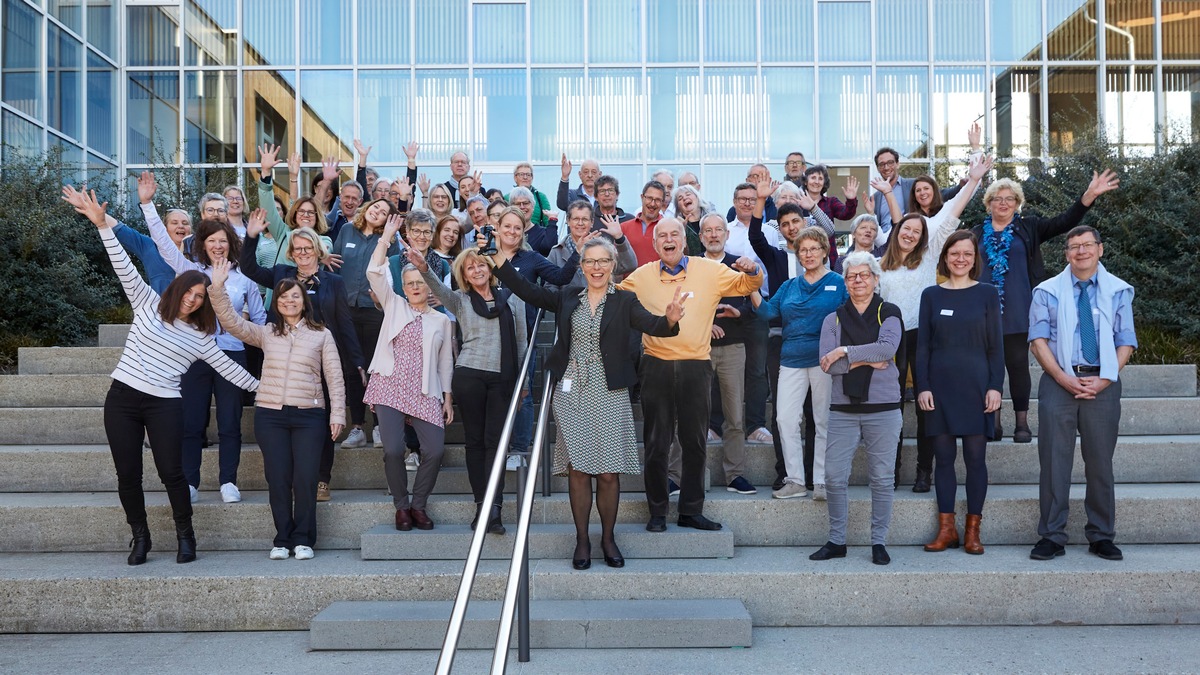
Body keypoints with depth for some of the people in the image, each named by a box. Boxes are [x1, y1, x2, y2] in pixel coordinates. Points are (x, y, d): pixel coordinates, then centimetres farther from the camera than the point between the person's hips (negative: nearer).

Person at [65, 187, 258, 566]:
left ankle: (185, 535, 12)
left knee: (171, 473, -7)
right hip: (122, 396, 0)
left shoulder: (200, 336, 8)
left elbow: (227, 367, 12)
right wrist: (102, 223, -14)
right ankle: (140, 535, 22)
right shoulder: (148, 304, 6)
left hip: (164, 404, 0)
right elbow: (125, 269, -4)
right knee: (128, 474, 3)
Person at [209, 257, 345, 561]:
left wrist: (337, 413, 0)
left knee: (305, 479, -6)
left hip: (309, 415, -1)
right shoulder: (266, 333, 13)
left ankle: (303, 539, 8)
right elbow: (231, 321, 1)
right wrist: (217, 288, -10)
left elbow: (334, 377, 5)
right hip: (270, 414, 2)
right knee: (278, 478, 1)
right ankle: (283, 540, 13)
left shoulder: (321, 334, 7)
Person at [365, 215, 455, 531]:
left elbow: (445, 362, 13)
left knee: (435, 450, -11)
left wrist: (448, 398, 8)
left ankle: (418, 504, 11)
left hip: (424, 393, 1)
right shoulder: (394, 306, 12)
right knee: (393, 449, -11)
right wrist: (386, 236, -5)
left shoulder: (441, 320, 13)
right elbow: (374, 273, -1)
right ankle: (401, 506, 10)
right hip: (389, 387, -1)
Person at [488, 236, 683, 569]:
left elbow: (652, 325, -13)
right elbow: (527, 291, 5)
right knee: (578, 470, 4)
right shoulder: (568, 297, 8)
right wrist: (499, 259, -3)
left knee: (609, 473, 2)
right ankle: (582, 539, 18)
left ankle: (608, 538, 21)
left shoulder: (624, 301, 0)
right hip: (571, 394, 2)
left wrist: (670, 319, -36)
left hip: (609, 395, -1)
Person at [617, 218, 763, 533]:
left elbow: (746, 285, 13)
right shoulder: (641, 276, 5)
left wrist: (752, 270, -9)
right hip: (656, 367, 0)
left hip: (696, 367, 1)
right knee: (656, 444, 5)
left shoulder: (709, 271, 4)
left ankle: (691, 510, 21)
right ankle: (657, 512, 17)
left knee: (695, 444, 8)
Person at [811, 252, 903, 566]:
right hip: (843, 408, 2)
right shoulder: (833, 318, 10)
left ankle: (879, 542, 14)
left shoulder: (889, 313, 6)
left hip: (883, 407, -2)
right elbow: (827, 362, -3)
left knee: (882, 478, 3)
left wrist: (845, 352, -11)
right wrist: (867, 361, -12)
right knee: (834, 477, 0)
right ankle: (836, 540, 13)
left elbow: (888, 347, -14)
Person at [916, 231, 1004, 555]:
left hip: (976, 385, -1)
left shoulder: (987, 293, 4)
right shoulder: (931, 295, 7)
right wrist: (922, 386, -3)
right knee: (944, 457, 4)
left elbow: (995, 344, 3)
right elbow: (922, 344, 6)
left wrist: (995, 386, -5)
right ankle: (946, 528, 11)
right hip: (940, 386, 1)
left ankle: (973, 530, 10)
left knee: (975, 458, 1)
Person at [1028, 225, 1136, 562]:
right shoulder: (1047, 291, 6)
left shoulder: (1119, 291, 9)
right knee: (1054, 461, -1)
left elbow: (1126, 342, 6)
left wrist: (1104, 379, -9)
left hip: (1103, 383, 1)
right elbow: (1038, 339, 0)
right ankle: (1052, 537, 6)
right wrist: (1063, 378, -13)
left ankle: (1101, 537, 18)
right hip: (1059, 381, -1)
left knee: (1101, 462, 7)